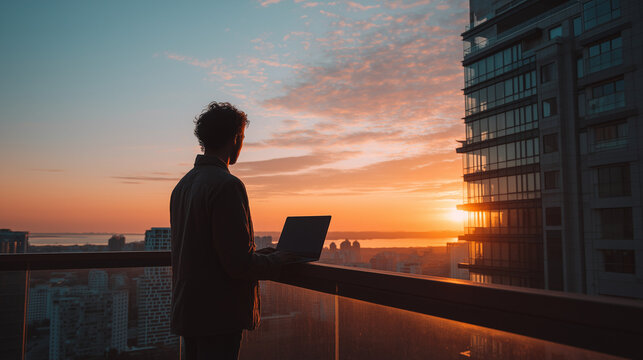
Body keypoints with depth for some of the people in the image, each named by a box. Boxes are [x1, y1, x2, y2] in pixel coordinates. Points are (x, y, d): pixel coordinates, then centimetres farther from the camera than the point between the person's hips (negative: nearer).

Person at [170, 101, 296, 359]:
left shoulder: (182, 185, 10)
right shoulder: (227, 185, -18)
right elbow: (239, 263, -22)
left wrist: (258, 255, 18)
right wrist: (275, 261, -2)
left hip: (186, 309, 9)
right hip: (219, 317, -9)